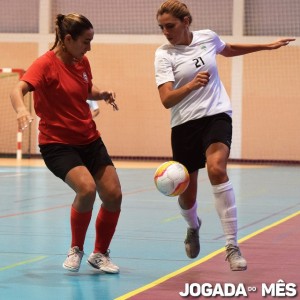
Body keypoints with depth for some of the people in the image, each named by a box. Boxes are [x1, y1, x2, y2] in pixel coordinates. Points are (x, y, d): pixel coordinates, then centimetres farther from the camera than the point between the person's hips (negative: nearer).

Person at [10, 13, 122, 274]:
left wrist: (102, 94, 0)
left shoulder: (82, 62, 4)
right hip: (57, 143, -7)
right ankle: (76, 250, -4)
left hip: (89, 139, 7)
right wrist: (21, 109, -52)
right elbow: (18, 90, -30)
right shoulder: (46, 64, -16)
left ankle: (100, 254, 19)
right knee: (86, 188, -28)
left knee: (113, 195, -3)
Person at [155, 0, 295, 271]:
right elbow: (166, 100, -20)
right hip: (184, 124, 0)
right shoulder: (164, 55, -8)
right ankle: (193, 227, 44)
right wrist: (191, 85, -38)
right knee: (186, 195, 5)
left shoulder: (208, 37, 1)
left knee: (216, 168, -29)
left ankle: (232, 246, -27)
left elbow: (229, 50, 26)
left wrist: (266, 46, 29)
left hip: (216, 115, 0)